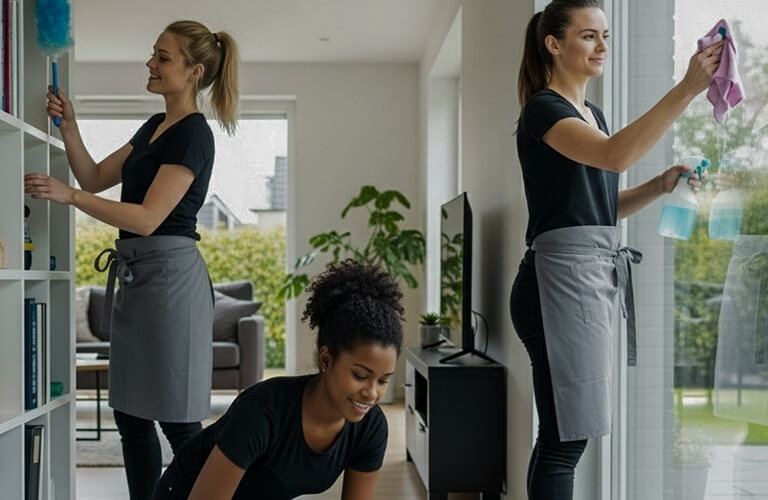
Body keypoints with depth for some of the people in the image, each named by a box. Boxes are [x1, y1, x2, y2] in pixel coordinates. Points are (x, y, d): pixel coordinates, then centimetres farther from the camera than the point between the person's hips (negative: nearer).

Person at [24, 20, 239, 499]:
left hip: (170, 275, -9)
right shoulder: (155, 127, 16)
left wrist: (68, 195, -25)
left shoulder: (193, 135, -12)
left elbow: (148, 218, -20)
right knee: (131, 413, 13)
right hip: (136, 277, 9)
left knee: (177, 418, -3)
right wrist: (69, 125, 4)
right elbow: (95, 178, 18)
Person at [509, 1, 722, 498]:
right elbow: (616, 155, -26)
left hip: (596, 272, 9)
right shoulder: (543, 108, -8)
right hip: (562, 272, -9)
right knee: (566, 437, -9)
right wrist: (687, 89, -31)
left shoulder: (593, 114, 20)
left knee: (566, 435, 11)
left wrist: (660, 185, 6)